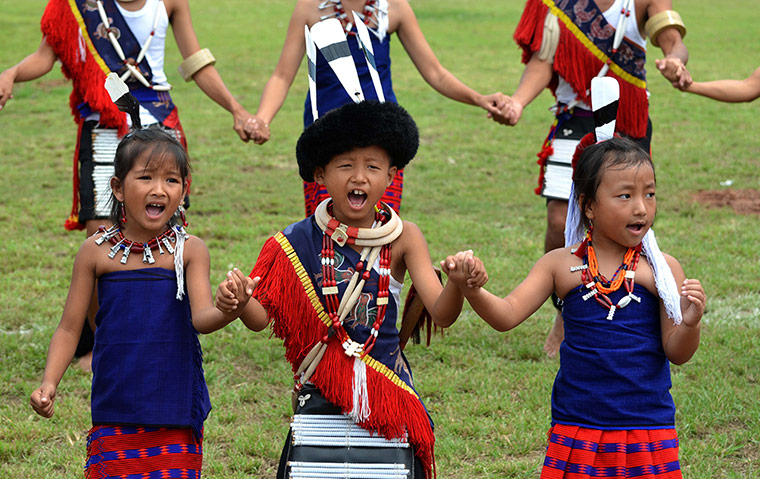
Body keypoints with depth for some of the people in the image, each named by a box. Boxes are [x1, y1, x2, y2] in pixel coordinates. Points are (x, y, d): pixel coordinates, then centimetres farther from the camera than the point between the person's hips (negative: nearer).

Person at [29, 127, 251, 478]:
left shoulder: (189, 251, -4)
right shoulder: (97, 252, -1)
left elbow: (201, 317, -15)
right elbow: (69, 329, 4)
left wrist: (227, 310, -37)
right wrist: (49, 383, -10)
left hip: (177, 416, -1)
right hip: (114, 418, 1)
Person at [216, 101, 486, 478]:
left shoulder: (403, 238, -4)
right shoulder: (300, 241, -4)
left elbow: (441, 314, -12)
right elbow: (262, 317, -7)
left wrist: (459, 284, -34)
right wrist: (238, 301, -30)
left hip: (386, 398, 0)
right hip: (320, 400, 0)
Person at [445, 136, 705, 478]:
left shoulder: (661, 268, -3)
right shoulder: (561, 265, 0)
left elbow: (676, 353, -4)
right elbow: (506, 315, -7)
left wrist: (689, 324, -25)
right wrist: (470, 289, -25)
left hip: (647, 433, -1)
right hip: (574, 431, 1)